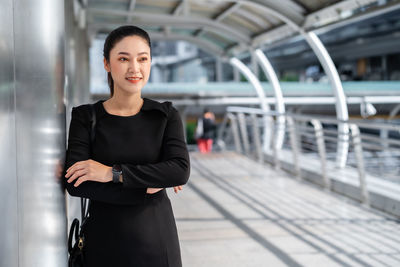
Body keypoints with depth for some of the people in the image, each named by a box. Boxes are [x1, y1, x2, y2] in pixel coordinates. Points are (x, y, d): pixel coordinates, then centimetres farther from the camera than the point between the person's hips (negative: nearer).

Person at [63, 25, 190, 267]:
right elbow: (75, 183, -14)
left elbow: (181, 171, -15)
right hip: (105, 241, -1)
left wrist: (113, 173, -19)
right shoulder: (85, 117, -3)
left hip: (157, 238, 1)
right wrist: (146, 189, -16)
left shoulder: (166, 115, -1)